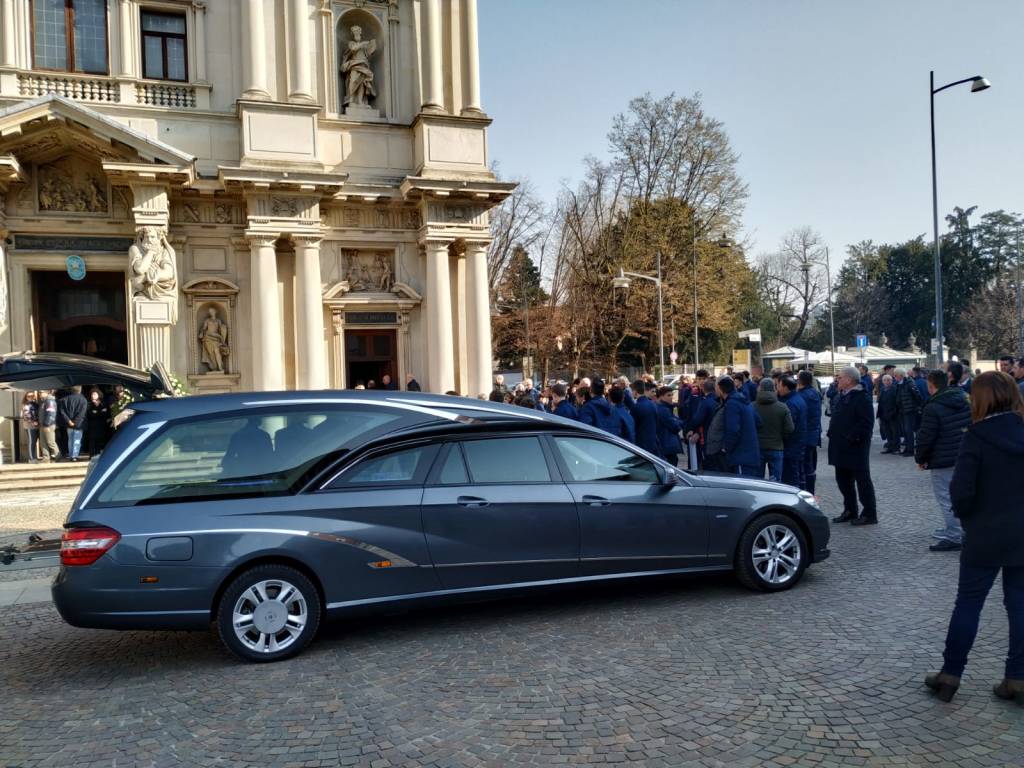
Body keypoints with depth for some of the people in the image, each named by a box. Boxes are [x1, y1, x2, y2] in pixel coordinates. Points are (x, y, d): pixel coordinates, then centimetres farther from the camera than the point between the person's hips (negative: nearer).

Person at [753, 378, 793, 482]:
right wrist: (779, 438, 11)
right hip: (776, 448, 0)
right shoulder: (783, 408, -5)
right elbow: (790, 429, -7)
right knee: (776, 481, 7)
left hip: (757, 448, 0)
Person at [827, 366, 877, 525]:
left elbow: (866, 423, -22)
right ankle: (850, 511, 26)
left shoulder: (862, 398, -15)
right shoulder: (841, 396, 15)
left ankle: (869, 514, 7)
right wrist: (832, 434, 11)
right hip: (841, 448, 10)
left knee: (862, 480, -1)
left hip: (856, 448, -10)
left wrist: (852, 437, -23)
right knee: (843, 479, 15)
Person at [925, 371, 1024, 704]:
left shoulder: (977, 437, -16)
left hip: (986, 536, -4)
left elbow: (961, 491, -17)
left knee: (968, 604, 6)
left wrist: (966, 516, 2)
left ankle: (950, 674, 14)